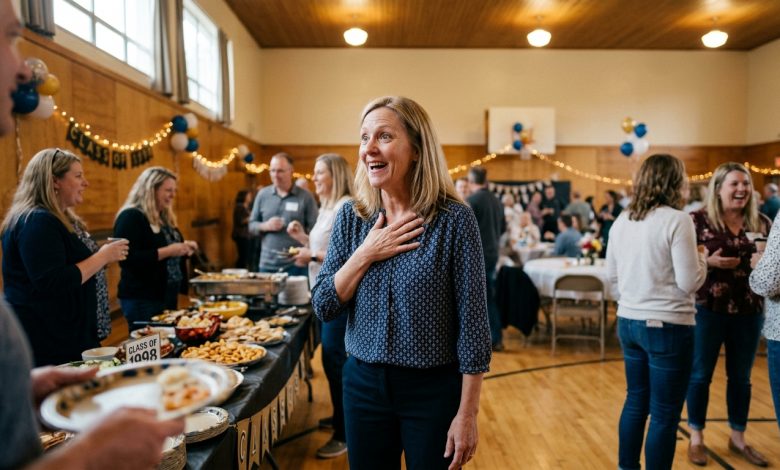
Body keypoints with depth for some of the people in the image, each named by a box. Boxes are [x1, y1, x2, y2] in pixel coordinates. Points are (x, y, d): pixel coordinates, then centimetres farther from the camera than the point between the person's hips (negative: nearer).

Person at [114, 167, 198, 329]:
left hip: (168, 296, 9)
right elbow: (127, 259, -24)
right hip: (142, 299, -9)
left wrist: (183, 248, 2)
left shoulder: (164, 218, 14)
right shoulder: (131, 217, -13)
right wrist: (167, 251, -26)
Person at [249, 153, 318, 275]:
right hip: (267, 263, 3)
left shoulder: (305, 196, -2)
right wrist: (265, 226, -8)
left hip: (296, 264, -3)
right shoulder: (262, 194, 8)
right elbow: (251, 225, 11)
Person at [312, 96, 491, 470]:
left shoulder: (454, 219, -13)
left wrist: (467, 413, -11)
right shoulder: (351, 217, -1)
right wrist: (366, 254, -15)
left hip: (434, 389, -3)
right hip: (363, 384, 4)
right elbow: (323, 307, -2)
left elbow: (472, 322, -11)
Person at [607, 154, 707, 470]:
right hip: (667, 326, -7)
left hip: (628, 322, 7)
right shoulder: (677, 220, -14)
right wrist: (702, 257, 3)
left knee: (635, 401, 20)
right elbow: (689, 282, -14)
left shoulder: (622, 220, 6)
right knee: (665, 413, 6)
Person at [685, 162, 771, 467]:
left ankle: (738, 438, 33)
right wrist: (709, 262, -23)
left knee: (741, 377, 15)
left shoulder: (760, 223, 5)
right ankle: (696, 438, 23)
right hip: (708, 308, -4)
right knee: (700, 375, 7)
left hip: (749, 310, 4)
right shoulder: (698, 220, -7)